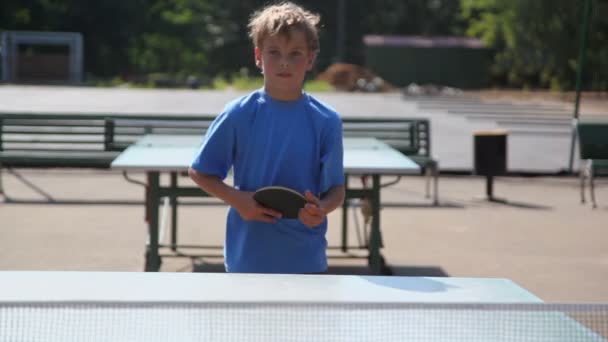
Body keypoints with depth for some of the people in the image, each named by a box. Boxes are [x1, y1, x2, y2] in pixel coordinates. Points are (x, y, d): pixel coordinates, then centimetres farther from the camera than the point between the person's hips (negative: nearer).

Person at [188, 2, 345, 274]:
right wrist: (237, 199, -14)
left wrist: (321, 208, -21)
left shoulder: (326, 121, -3)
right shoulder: (238, 115, -5)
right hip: (248, 258, -1)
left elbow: (336, 189, 2)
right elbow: (199, 172, 3)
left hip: (305, 259, 1)